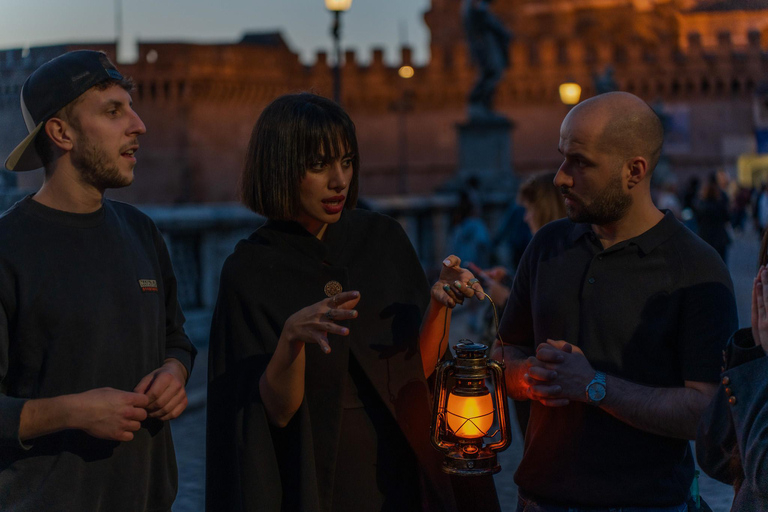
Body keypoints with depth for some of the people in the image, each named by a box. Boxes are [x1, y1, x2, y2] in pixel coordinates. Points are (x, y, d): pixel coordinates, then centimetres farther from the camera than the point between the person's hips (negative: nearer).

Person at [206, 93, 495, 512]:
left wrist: (439, 304, -18)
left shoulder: (383, 238, -2)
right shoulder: (249, 271, -11)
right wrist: (291, 337, -30)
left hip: (398, 471, 3)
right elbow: (277, 409, -14)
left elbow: (420, 366, -1)